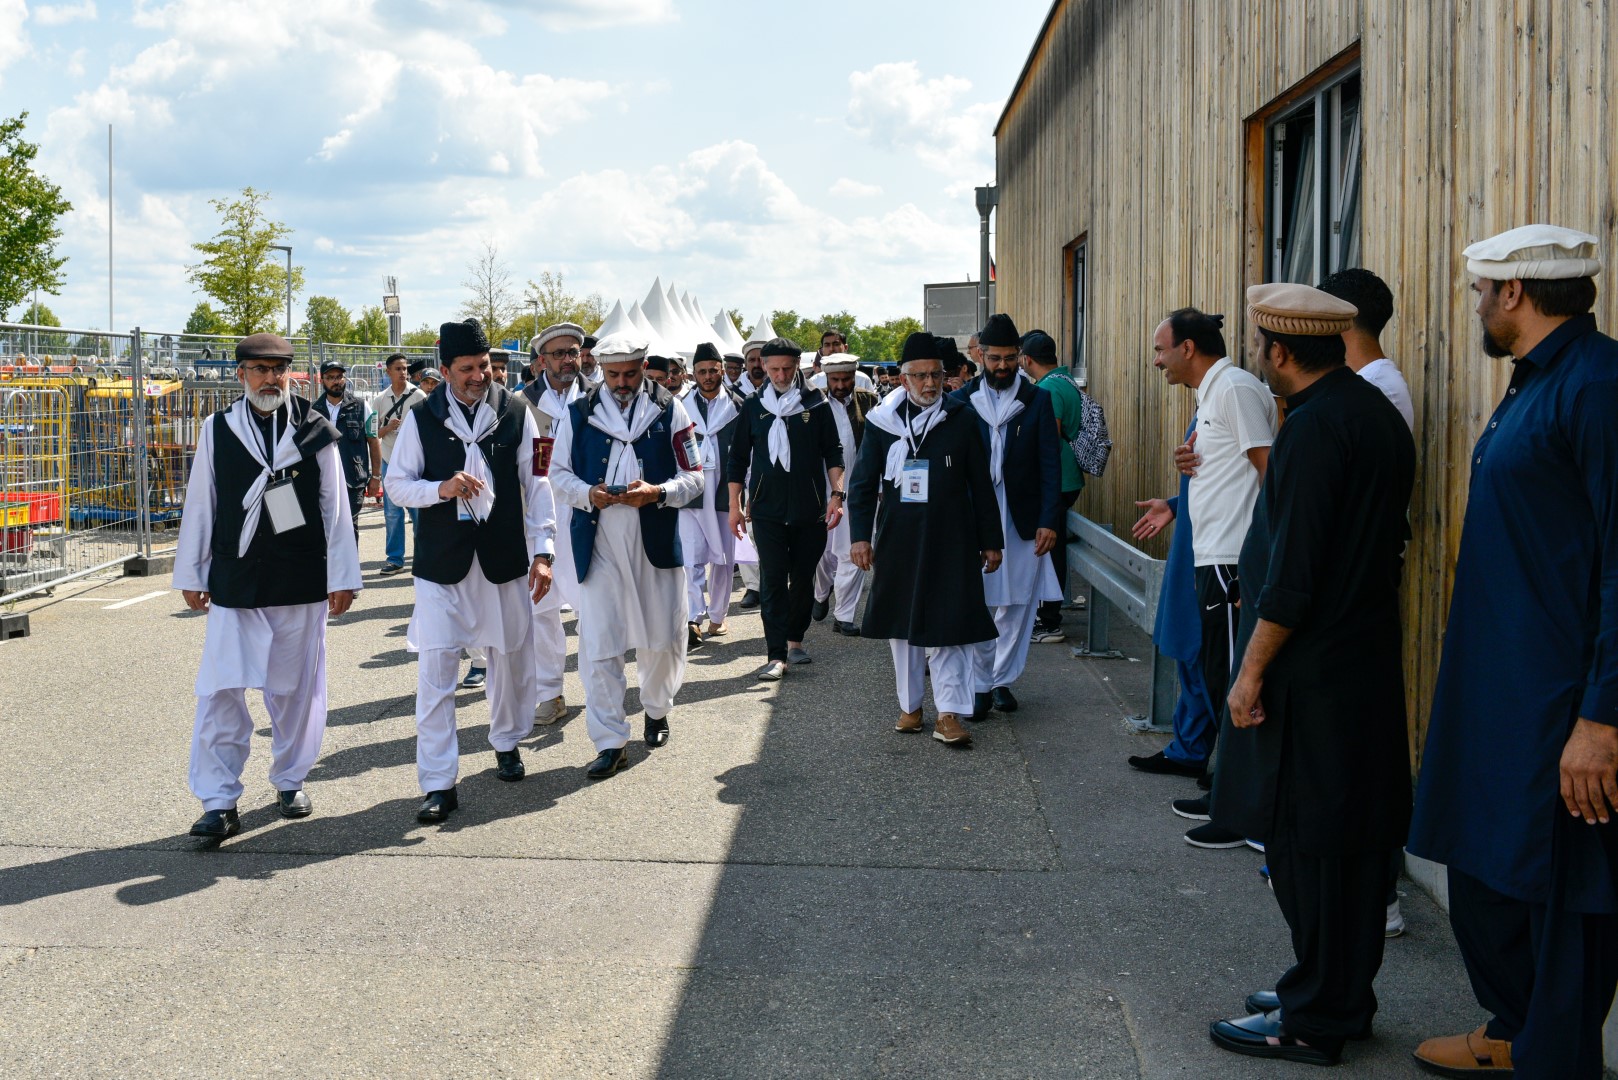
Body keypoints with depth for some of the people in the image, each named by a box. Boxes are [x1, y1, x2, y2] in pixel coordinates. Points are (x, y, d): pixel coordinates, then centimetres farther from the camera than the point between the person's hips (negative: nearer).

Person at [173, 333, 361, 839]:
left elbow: (336, 506, 2)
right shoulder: (217, 431, 3)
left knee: (296, 688, 10)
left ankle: (289, 781, 28)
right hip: (233, 582, 0)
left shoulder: (314, 429, 1)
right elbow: (199, 506, 7)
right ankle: (219, 802, 3)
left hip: (302, 583, 0)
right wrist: (190, 574, 8)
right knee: (221, 691, -4)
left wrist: (342, 575, 1)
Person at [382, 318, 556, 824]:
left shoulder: (515, 413, 0)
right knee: (435, 669, -6)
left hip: (504, 558, 1)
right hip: (441, 560, -1)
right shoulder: (422, 418, -1)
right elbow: (396, 484, 3)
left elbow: (536, 484, 1)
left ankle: (507, 742, 40)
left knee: (510, 656, 14)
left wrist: (543, 551, -4)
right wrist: (440, 488, -17)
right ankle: (439, 785, 0)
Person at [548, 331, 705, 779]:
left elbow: (693, 476, 1)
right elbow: (558, 472, 8)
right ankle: (610, 741, 6)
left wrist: (657, 492, -17)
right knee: (597, 645, -4)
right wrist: (588, 494, -12)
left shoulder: (669, 411, 1)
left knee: (662, 637, 13)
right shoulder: (578, 414, 3)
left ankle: (657, 710, 39)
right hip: (597, 546, 0)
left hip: (657, 543, 0)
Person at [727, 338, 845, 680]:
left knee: (804, 578, 8)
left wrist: (836, 494, -5)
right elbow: (738, 459, 10)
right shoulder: (753, 407, 6)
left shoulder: (816, 403, 4)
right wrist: (735, 506, 6)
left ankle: (795, 639, 26)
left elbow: (833, 453, 5)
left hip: (810, 509, 0)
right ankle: (777, 655, -7)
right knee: (773, 579, -6)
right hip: (767, 509, 0)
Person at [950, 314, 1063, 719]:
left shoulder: (1038, 401, 4)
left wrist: (1049, 521, -7)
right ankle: (980, 685, 11)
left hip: (1023, 522, 1)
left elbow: (1050, 465, 1)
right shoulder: (961, 401, 4)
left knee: (1017, 606, 7)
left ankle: (1003, 680, 22)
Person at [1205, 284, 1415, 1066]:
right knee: (1354, 838, 16)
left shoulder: (1314, 427, -19)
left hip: (1312, 675, -10)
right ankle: (1343, 998, 28)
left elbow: (1292, 572, -22)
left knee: (1307, 845, 0)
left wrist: (1252, 671, -14)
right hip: (1368, 658, 10)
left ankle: (1314, 1021, 10)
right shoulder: (1379, 412, 11)